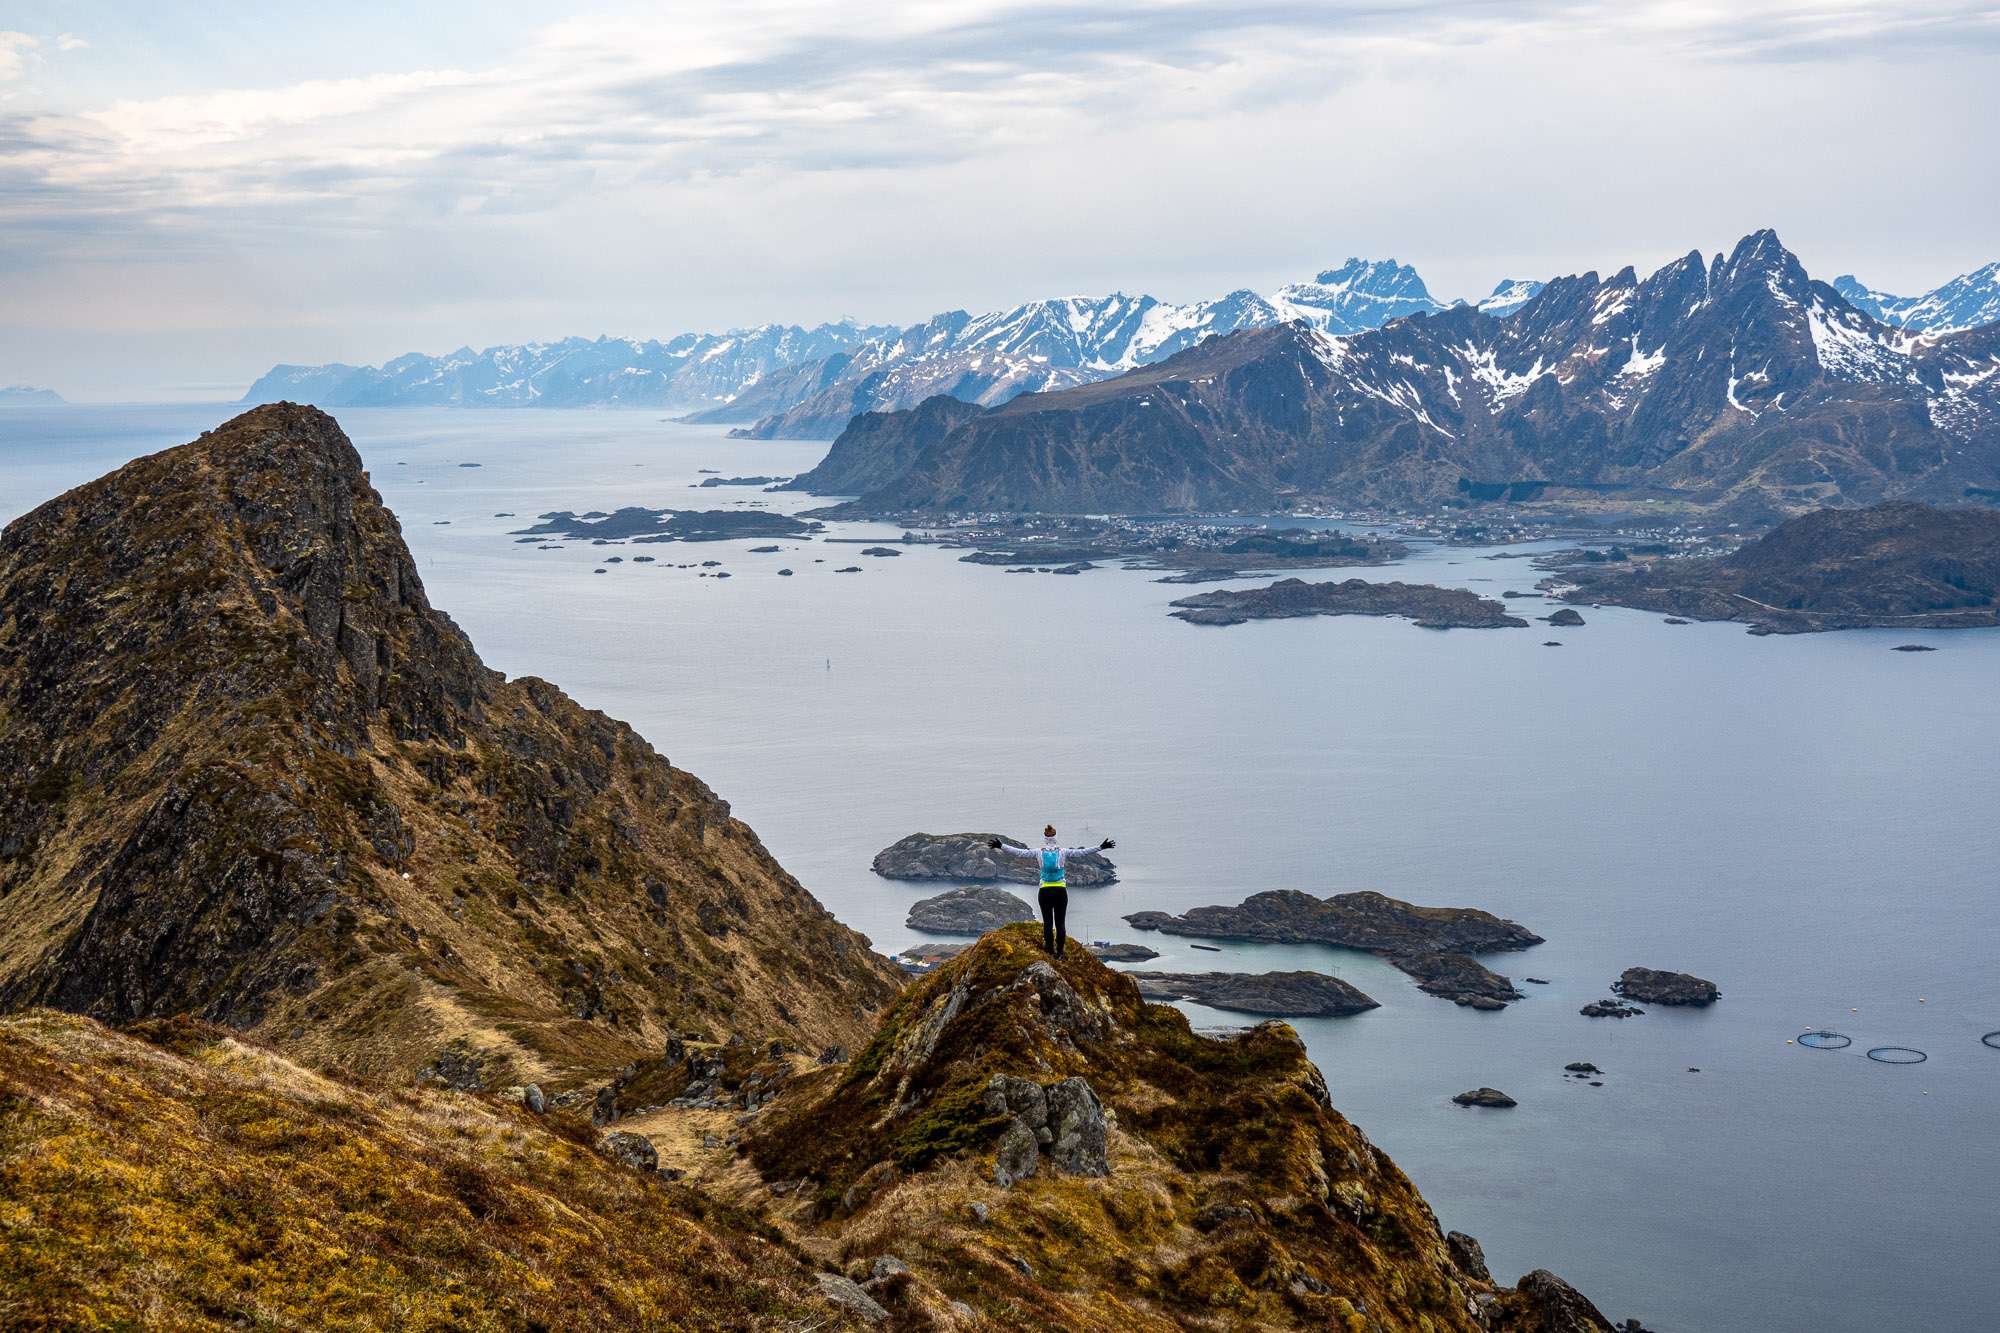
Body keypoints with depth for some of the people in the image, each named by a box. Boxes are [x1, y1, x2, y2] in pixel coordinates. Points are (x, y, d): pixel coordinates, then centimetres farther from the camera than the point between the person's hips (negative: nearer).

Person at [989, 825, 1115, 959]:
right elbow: (1082, 852, -4)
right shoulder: (1063, 852, -2)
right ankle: (1059, 952, 5)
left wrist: (1000, 846, -1)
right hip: (1060, 891, 0)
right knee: (1060, 923, 4)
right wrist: (1100, 847, 0)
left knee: (1047, 922, 6)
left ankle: (1050, 951, 7)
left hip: (1045, 891, 0)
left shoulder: (1038, 852, -2)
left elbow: (1018, 852, -5)